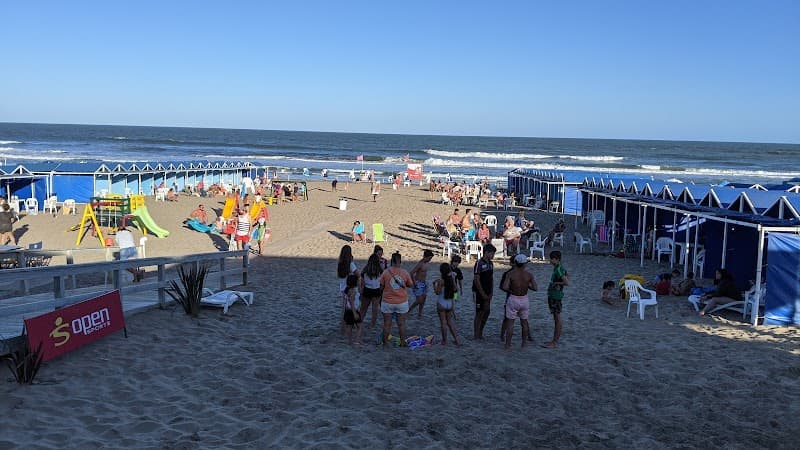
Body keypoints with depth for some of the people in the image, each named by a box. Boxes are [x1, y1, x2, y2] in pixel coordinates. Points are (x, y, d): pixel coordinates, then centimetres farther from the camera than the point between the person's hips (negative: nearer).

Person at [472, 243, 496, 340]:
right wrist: (483, 294, -16)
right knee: (479, 313, -3)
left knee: (486, 312, 10)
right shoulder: (479, 263, -14)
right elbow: (476, 280, -16)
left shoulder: (491, 264, 10)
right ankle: (476, 335, 5)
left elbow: (491, 279, 14)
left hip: (487, 293, 7)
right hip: (480, 293, -7)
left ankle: (480, 333, 21)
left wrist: (490, 293, 6)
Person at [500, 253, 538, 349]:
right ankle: (524, 343, 22)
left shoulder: (510, 274, -12)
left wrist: (509, 290, 1)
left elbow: (504, 287, -20)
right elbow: (535, 288, -9)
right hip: (525, 300, 2)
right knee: (524, 322, 16)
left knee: (510, 322, 5)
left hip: (513, 299, -2)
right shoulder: (529, 275, -7)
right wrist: (527, 285, 8)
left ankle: (508, 344, 5)